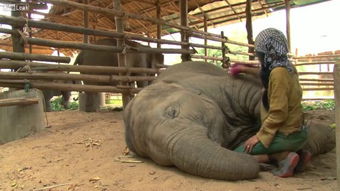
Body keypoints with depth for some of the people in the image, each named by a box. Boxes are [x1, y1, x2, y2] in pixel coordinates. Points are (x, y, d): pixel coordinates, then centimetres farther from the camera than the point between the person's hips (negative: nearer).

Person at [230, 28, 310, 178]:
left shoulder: (278, 73, -19)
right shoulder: (288, 68, 8)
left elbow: (278, 113, -22)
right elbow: (267, 76, 33)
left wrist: (259, 136, -15)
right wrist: (246, 70, 38)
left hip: (286, 135, -9)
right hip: (296, 131, 9)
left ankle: (284, 156, -13)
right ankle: (297, 154, 10)